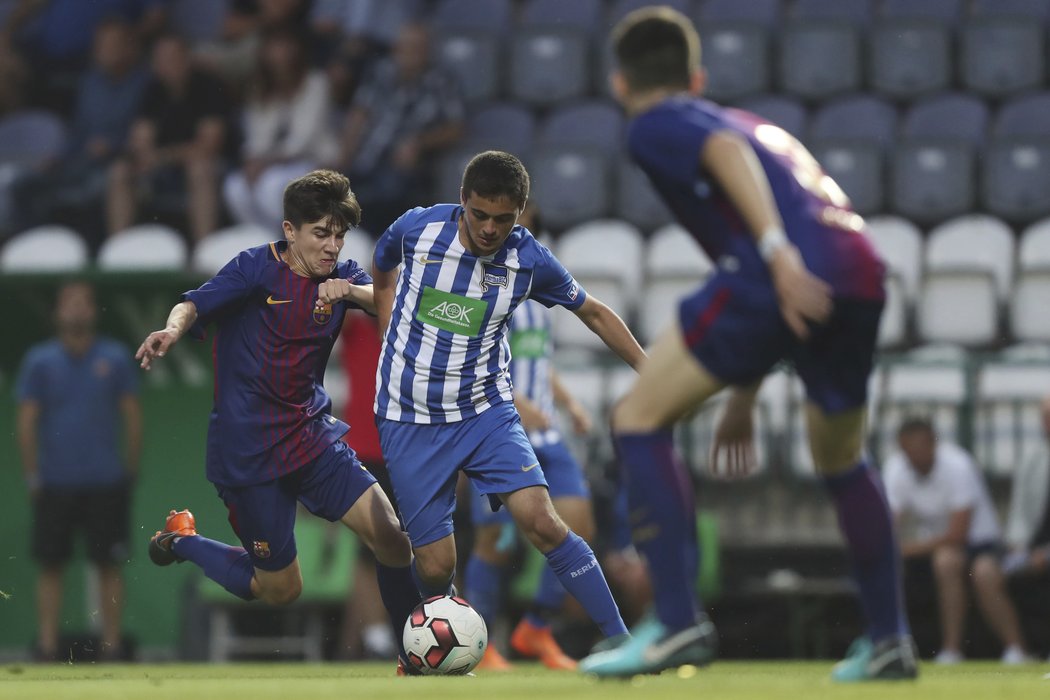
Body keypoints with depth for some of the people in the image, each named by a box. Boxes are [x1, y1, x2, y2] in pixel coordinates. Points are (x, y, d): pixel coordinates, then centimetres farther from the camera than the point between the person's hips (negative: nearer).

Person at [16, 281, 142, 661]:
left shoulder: (115, 358, 3)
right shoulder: (39, 360, 3)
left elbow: (133, 417, 7)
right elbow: (26, 423, 4)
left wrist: (129, 471, 4)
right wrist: (33, 476, 0)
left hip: (106, 483, 0)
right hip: (54, 483, 0)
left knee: (109, 566, 1)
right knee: (50, 566, 1)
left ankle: (111, 645, 6)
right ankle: (47, 647, 6)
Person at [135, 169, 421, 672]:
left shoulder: (339, 276, 4)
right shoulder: (258, 267, -12)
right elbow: (196, 304, -25)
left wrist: (349, 292, -27)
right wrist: (173, 329, -47)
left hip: (312, 437, 5)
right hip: (248, 453, -5)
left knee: (390, 538, -12)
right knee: (281, 591, 5)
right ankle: (180, 541, 29)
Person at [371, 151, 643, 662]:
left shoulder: (530, 260, -9)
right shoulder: (415, 229, -11)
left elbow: (594, 313, 8)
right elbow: (383, 274, 14)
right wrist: (397, 352, 9)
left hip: (486, 413, 0)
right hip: (409, 421, 0)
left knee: (540, 520, -21)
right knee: (435, 566, -6)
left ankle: (618, 642, -14)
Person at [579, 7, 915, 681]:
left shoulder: (658, 125, 15)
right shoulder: (757, 123, 38)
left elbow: (728, 153, -9)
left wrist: (777, 249, -24)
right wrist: (744, 399, 45)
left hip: (787, 271, -7)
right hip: (862, 272, 7)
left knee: (641, 418, 3)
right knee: (842, 460, 28)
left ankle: (679, 621, -7)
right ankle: (890, 641, 31)